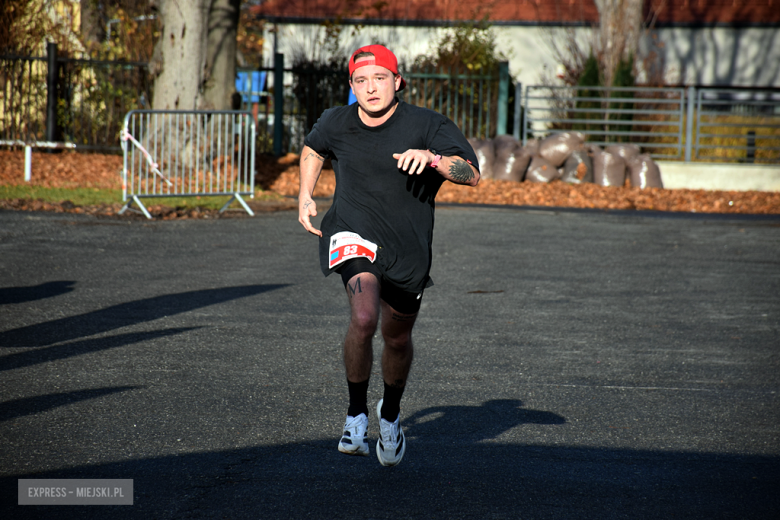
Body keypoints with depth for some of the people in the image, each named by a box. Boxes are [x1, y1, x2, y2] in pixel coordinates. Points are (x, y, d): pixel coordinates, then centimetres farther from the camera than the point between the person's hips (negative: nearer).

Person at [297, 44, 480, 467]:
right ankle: (356, 414, -7)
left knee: (397, 339, 15)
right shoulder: (335, 123, -1)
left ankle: (391, 413, 46)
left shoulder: (425, 125, -12)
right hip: (352, 236, 0)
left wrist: (432, 158, -37)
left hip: (407, 249, 0)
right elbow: (313, 148, 23)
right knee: (363, 318, -27)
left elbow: (471, 174, -21)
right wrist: (305, 197, 14)